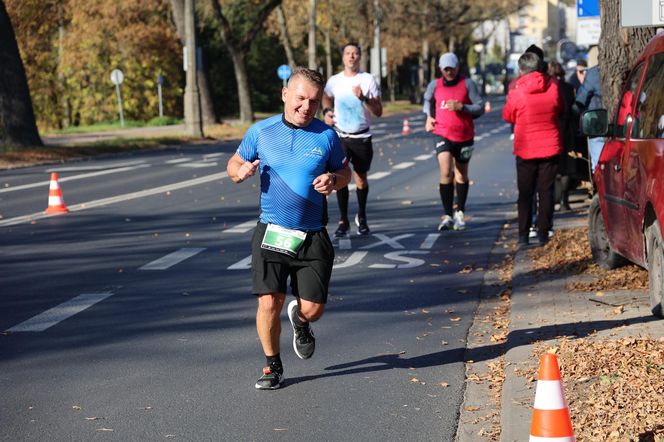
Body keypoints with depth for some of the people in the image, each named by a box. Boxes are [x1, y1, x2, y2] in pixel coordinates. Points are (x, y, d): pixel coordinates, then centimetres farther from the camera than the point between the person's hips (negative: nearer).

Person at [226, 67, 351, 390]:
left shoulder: (326, 136, 1)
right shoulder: (261, 131, 1)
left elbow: (345, 172, 13)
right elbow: (234, 164, 13)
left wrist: (333, 180, -11)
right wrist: (241, 171, -11)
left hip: (312, 236, 1)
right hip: (271, 232, 0)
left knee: (313, 309, 1)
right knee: (269, 303, -10)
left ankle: (299, 320, 41)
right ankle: (272, 366, 14)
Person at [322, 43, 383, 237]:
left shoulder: (368, 80, -4)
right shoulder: (334, 81, 2)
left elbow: (378, 112, -6)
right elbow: (326, 98, 25)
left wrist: (363, 98, -22)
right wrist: (326, 110, 3)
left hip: (362, 137, -1)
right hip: (340, 137, 1)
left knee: (361, 178, 7)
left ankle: (361, 217, 28)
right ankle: (343, 221, -5)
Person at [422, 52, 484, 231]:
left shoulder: (467, 84, -4)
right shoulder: (434, 85, 3)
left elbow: (480, 107, -7)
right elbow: (427, 100, 26)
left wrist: (461, 107, -19)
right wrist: (429, 117, 13)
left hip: (464, 136, 0)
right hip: (442, 134, 0)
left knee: (461, 175, 12)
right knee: (445, 172, -17)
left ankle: (460, 213, 29)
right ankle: (447, 215, -15)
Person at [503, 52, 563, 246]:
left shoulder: (516, 91, -12)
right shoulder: (553, 87, -5)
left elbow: (508, 116, 3)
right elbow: (560, 109, 12)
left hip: (525, 149, -1)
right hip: (550, 147, 1)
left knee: (525, 193, 8)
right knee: (546, 191, 7)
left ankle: (523, 234, 6)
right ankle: (543, 233, 6)